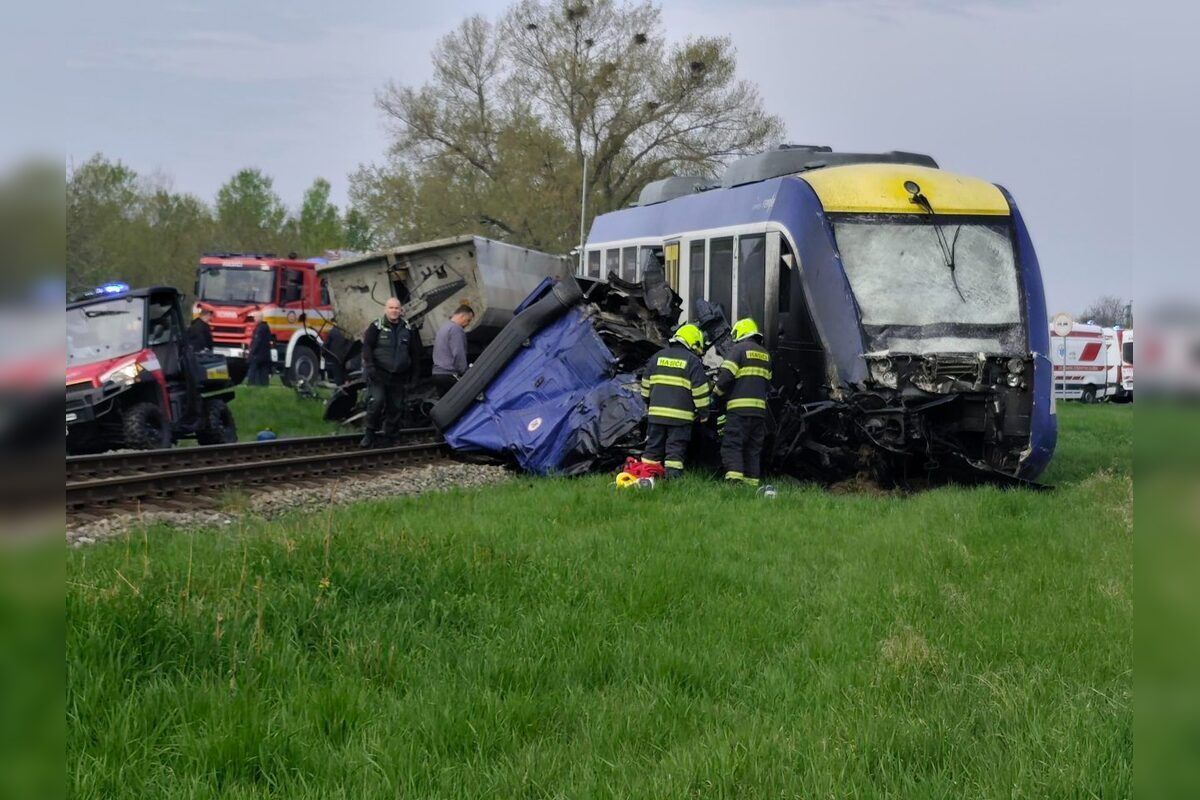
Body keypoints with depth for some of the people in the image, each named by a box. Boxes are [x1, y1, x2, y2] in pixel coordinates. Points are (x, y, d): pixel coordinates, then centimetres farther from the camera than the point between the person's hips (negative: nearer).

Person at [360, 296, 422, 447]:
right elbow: (367, 347, -6)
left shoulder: (407, 329, 7)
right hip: (379, 373, -4)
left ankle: (390, 435, 19)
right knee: (376, 402, -17)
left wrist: (412, 371, 14)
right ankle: (370, 434, -5)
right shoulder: (376, 327, -3)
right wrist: (369, 366, -16)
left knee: (396, 406, 7)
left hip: (399, 376, 4)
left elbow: (415, 352, 15)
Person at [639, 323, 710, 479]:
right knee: (675, 450, -1)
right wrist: (703, 413, 4)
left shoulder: (657, 357, 12)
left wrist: (648, 405, 28)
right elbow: (700, 390, -5)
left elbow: (646, 384, 18)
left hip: (656, 413, 4)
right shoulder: (692, 361, -4)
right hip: (680, 415, -4)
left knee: (653, 448, 10)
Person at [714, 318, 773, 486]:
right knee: (753, 448, 10)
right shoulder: (765, 354, 19)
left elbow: (726, 375, -10)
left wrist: (717, 392, 5)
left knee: (732, 444, -10)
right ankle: (752, 481, 6)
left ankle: (734, 477, -23)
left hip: (739, 408, -7)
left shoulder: (740, 349, -3)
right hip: (759, 407, 7)